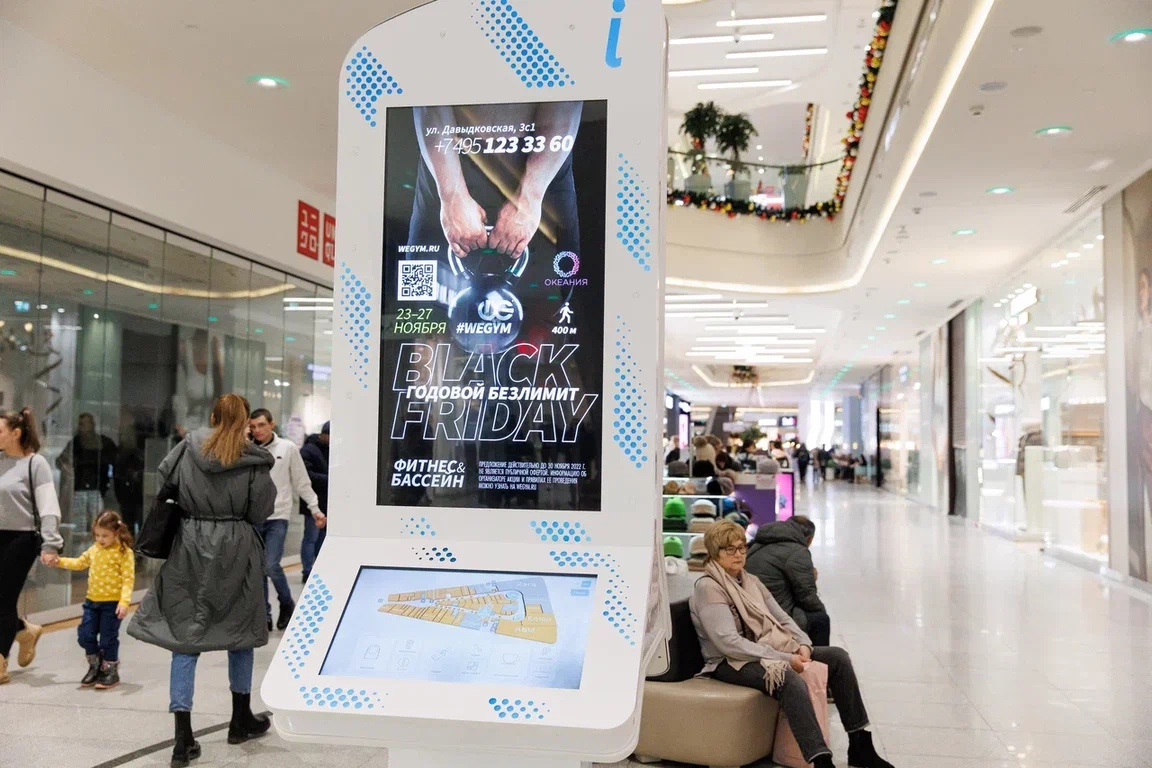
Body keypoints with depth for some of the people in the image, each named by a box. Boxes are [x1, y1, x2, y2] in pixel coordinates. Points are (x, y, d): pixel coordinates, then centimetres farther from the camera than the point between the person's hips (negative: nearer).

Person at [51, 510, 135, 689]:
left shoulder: (124, 552, -14)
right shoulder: (94, 549, 7)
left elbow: (128, 579, -17)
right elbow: (80, 563, 24)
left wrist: (124, 601, -26)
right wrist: (59, 561, 11)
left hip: (112, 603, -7)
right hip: (92, 601, 7)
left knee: (108, 639, 3)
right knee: (85, 635, 8)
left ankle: (110, 672, 20)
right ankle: (95, 666, 29)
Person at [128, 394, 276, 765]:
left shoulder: (188, 450, -3)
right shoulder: (253, 461, -9)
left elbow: (163, 482, 7)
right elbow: (262, 511, -7)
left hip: (190, 546, 1)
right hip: (237, 550, -1)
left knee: (185, 634, 5)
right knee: (240, 630, 15)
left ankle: (183, 737, 0)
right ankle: (241, 720, 30)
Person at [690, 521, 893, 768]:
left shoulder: (751, 581, 14)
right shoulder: (707, 588, -14)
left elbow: (782, 619, 14)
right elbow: (729, 643, -23)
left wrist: (803, 644, -8)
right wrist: (783, 658, -24)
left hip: (768, 652, 9)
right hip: (732, 663, -9)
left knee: (838, 657, 0)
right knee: (790, 680, -37)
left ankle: (860, 746, 4)